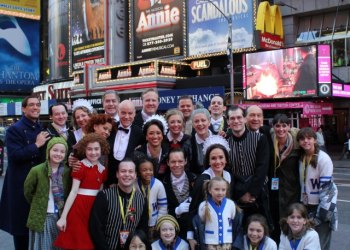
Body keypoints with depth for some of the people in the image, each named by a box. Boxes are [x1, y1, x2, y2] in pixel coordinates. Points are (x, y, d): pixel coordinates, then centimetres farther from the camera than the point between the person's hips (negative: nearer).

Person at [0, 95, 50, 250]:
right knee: (21, 222, 4)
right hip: (21, 184, -6)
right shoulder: (15, 130, -8)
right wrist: (36, 145, -18)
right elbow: (14, 156, -20)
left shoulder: (43, 130, 12)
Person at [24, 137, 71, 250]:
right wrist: (38, 205, 8)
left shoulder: (67, 171, -2)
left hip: (60, 216, 3)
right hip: (41, 217, -3)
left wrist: (64, 216, 4)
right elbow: (27, 192, 1)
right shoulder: (36, 170, -12)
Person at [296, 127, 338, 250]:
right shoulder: (301, 158, 4)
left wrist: (322, 212, -16)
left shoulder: (323, 158, -14)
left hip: (322, 205, -5)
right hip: (306, 206, 5)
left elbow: (326, 187, -16)